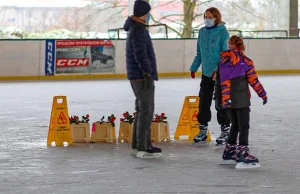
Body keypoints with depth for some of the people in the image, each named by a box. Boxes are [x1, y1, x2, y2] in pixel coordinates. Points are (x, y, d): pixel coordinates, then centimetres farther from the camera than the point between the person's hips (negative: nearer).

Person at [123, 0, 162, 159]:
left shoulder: (135, 28, 17)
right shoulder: (139, 29, -16)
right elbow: (140, 54, -22)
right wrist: (148, 73, -22)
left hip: (136, 76, 10)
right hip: (142, 76, -10)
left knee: (142, 110, 15)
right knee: (146, 111, -8)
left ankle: (137, 145, 18)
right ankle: (143, 148, -8)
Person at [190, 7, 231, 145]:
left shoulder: (222, 33, -10)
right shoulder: (202, 32, 7)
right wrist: (194, 68, 18)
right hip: (206, 73, 6)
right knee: (204, 101, 9)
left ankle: (225, 130, 13)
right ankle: (203, 130, 19)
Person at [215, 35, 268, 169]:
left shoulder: (222, 60, 5)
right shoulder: (245, 61, -8)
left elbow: (218, 79, 11)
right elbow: (254, 81, -8)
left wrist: (218, 95, 25)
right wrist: (263, 94, 4)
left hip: (227, 99, 5)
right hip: (241, 99, -5)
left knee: (235, 125, 20)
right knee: (244, 126, -3)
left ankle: (229, 153, 25)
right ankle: (242, 156, -11)